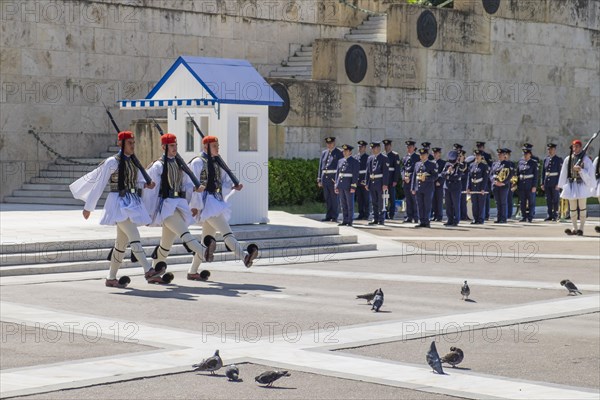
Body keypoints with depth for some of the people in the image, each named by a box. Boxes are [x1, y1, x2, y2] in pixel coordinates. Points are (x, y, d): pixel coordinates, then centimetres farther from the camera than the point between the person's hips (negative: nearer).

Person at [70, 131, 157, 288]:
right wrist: (88, 207, -3)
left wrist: (147, 185, -5)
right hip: (119, 203, -8)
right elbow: (98, 185, -5)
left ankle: (111, 278, 16)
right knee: (134, 235, -19)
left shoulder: (134, 162, 13)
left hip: (132, 203, 8)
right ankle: (148, 270, -26)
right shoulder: (112, 162, -7)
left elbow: (139, 182, 19)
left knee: (122, 242, 9)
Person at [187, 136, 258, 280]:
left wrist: (234, 187, -3)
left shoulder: (217, 163, 20)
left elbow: (224, 182, 18)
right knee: (226, 231, -23)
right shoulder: (198, 162, -4)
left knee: (207, 238, 11)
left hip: (216, 201, 9)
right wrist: (195, 205, -15)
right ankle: (244, 256, -37)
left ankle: (192, 272, 17)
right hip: (206, 201, -9)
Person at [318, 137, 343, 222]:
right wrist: (319, 179, 12)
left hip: (334, 178, -5)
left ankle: (334, 217, 1)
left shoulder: (339, 153, -1)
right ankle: (328, 216, 14)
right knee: (327, 198, 8)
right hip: (325, 178, 5)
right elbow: (320, 166, 17)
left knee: (335, 198, -3)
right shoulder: (324, 153, 16)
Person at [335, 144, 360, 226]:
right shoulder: (340, 161, 14)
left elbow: (355, 175, -9)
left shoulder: (355, 162, -4)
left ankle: (350, 221, 3)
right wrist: (336, 186, 11)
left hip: (349, 186, -6)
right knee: (343, 204, 8)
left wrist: (353, 187, -15)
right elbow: (337, 173, 16)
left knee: (350, 204, -1)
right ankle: (344, 220, 13)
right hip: (341, 185, 6)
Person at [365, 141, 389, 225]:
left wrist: (385, 184, -16)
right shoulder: (370, 158, 12)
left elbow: (386, 172, -10)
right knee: (374, 202, 10)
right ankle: (375, 219, 16)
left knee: (381, 202, -2)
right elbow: (368, 171, 14)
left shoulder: (384, 158, -5)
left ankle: (381, 220, 2)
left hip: (380, 183, -6)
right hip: (372, 182, 6)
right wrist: (367, 183, 9)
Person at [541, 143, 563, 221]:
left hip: (555, 183, -5)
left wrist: (558, 184, -14)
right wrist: (542, 183, 8)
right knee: (548, 200, 6)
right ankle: (549, 215, 11)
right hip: (547, 183, 5)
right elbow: (543, 172, 13)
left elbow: (560, 172, -7)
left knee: (555, 199, 0)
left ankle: (555, 215, 5)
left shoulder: (559, 160, -2)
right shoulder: (546, 160, 11)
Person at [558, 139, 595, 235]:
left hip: (581, 184, -4)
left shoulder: (586, 159, -4)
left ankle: (581, 228, 4)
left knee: (582, 207, 0)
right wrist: (562, 186, 11)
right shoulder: (568, 159, 7)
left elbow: (589, 173, -6)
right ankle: (574, 228, 14)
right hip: (571, 184, 4)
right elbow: (564, 173, 12)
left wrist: (580, 169, -20)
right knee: (572, 208, 7)